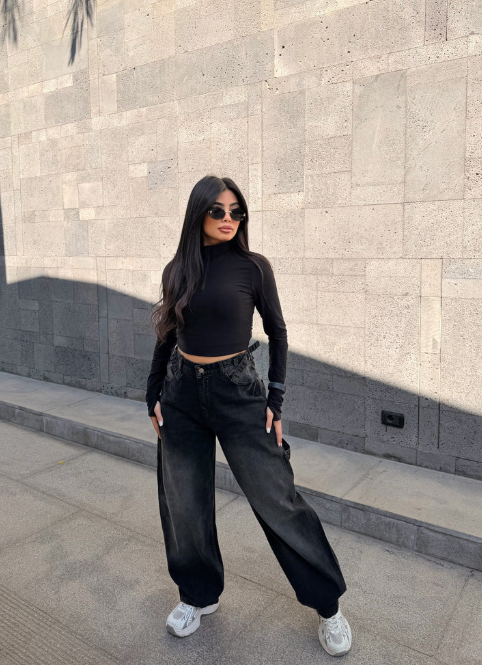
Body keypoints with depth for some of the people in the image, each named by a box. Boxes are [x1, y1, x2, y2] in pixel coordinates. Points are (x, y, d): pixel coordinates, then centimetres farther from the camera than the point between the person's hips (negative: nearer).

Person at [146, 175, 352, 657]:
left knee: (276, 500, 1)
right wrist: (154, 395, 10)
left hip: (237, 390, -3)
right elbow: (167, 336, 12)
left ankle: (327, 605, 21)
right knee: (183, 503, 11)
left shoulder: (253, 266, -5)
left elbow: (277, 332, 1)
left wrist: (275, 398, -4)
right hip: (181, 392, 4)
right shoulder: (177, 269, 4)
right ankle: (199, 595, 36)